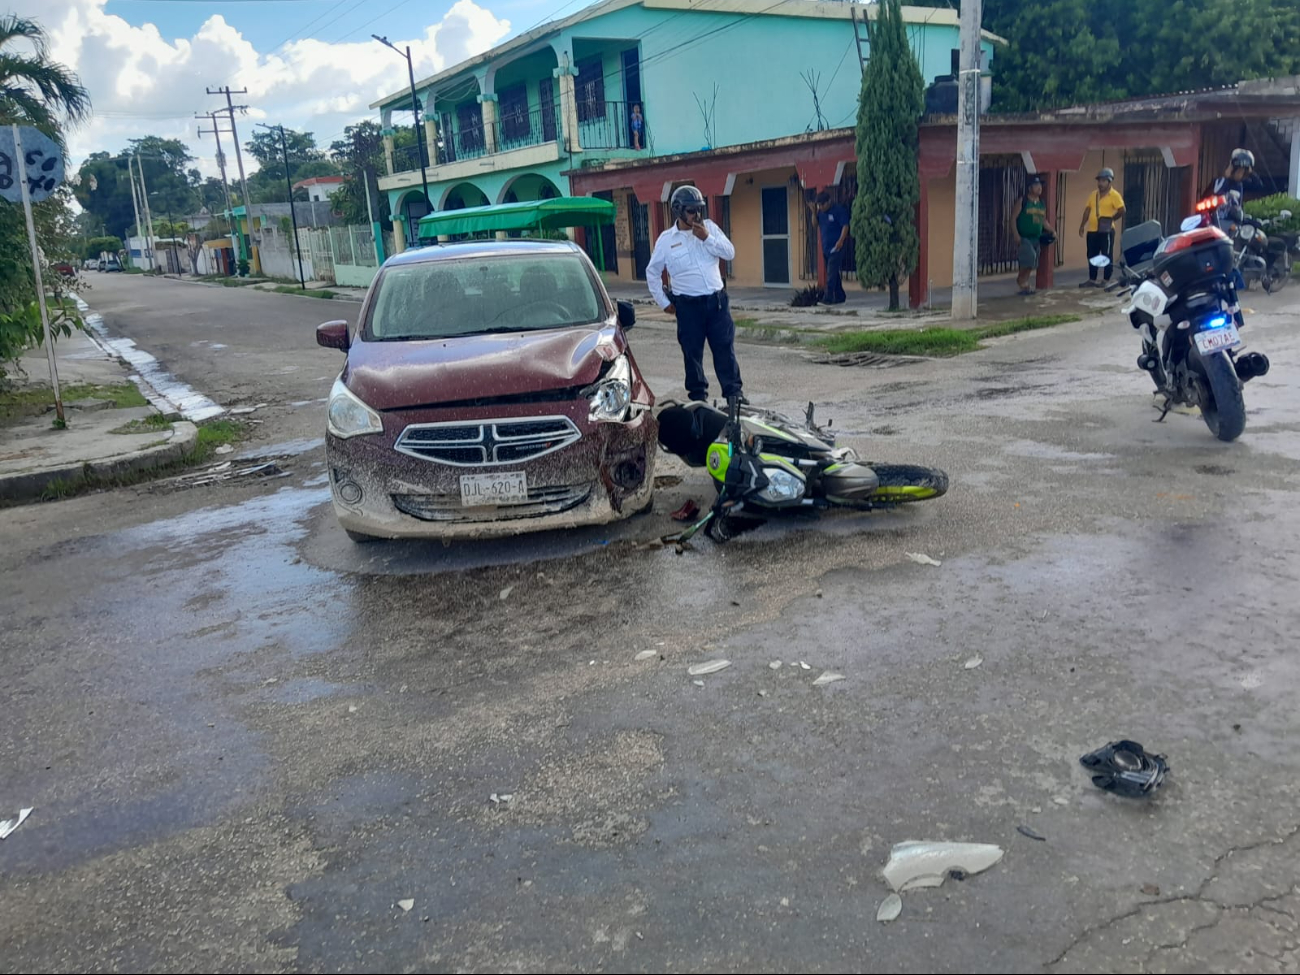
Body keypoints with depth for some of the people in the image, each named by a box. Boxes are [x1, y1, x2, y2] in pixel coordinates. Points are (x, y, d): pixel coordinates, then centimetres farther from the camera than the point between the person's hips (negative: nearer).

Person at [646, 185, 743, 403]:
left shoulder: (709, 227, 5)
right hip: (688, 305, -2)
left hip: (717, 300, 2)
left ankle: (734, 393, 13)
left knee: (725, 348, 4)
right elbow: (652, 272, 8)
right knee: (692, 352, 5)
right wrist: (664, 302, 6)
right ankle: (698, 395, 17)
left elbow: (730, 253, -2)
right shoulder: (666, 239, -1)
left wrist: (707, 238, -13)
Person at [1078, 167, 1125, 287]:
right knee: (1092, 256, 11)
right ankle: (1092, 280, 19)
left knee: (1106, 256, -1)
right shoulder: (1094, 194, 14)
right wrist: (1082, 225, 10)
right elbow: (1087, 210, 17)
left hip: (1106, 231, -7)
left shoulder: (1114, 195, -6)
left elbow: (1122, 211, -13)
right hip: (1092, 230, 7)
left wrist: (1110, 220, -13)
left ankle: (1107, 280, 5)